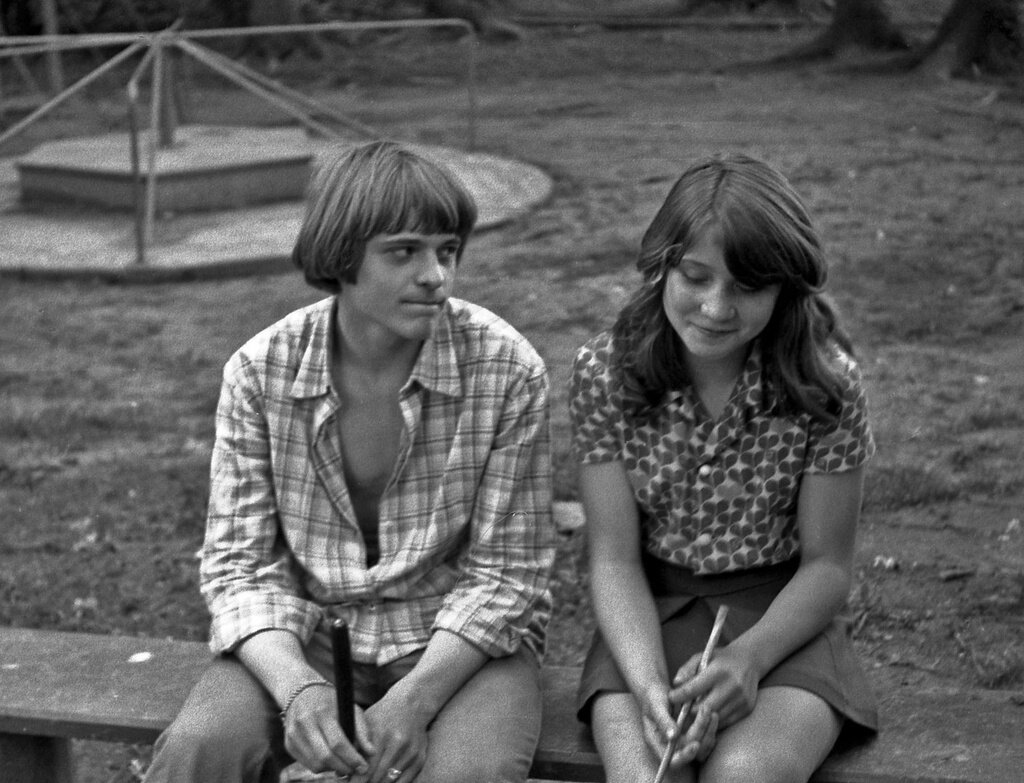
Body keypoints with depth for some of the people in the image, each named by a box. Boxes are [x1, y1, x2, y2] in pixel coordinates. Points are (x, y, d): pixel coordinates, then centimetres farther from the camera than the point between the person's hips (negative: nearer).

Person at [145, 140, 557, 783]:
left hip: (462, 641, -1)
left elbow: (505, 573, -8)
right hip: (308, 636, 1)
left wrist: (415, 700, -22)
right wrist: (297, 686, -24)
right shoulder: (260, 371, -7)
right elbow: (240, 563, -5)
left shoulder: (509, 370, -12)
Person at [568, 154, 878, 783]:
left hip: (781, 618, 0)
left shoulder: (826, 381, -11)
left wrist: (748, 658, -21)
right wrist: (647, 680, -22)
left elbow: (827, 565, -4)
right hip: (653, 614, 1)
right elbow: (614, 558, -6)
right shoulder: (604, 372, -8)